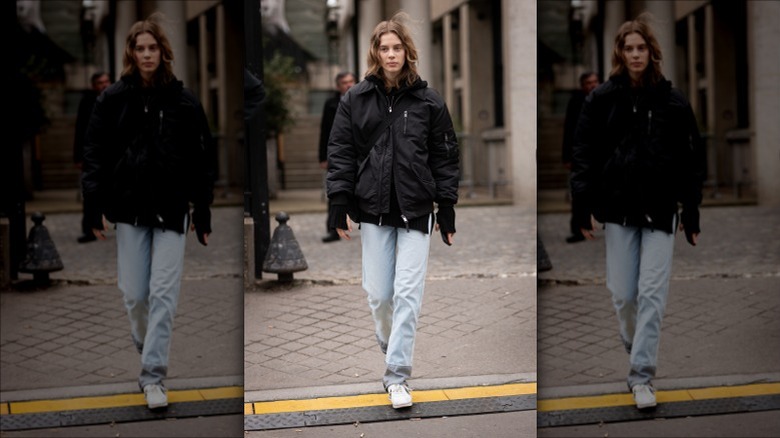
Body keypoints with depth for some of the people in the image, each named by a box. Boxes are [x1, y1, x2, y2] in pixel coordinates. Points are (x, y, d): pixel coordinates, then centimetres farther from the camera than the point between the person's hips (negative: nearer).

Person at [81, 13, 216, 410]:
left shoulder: (183, 100, 1)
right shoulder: (113, 98, 1)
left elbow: (202, 159, 3)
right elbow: (95, 153, 1)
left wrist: (203, 212, 2)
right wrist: (95, 208, -6)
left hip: (172, 210, -1)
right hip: (130, 209, 1)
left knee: (163, 294, -5)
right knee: (133, 293, 6)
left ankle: (153, 375, 1)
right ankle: (146, 349, 35)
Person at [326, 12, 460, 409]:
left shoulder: (428, 102, 1)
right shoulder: (355, 100, 3)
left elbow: (444, 157, 4)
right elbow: (340, 153, 3)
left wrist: (447, 211, 2)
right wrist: (340, 205, -4)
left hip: (415, 212, -1)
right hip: (373, 211, 1)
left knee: (407, 294, -5)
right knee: (378, 294, 7)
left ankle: (397, 376, 2)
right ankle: (391, 351, 35)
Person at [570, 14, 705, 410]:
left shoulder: (672, 101, 2)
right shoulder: (602, 98, 1)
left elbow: (691, 159, 5)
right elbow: (584, 154, 0)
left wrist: (691, 213, 2)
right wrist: (582, 209, -7)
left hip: (661, 211, 0)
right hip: (619, 209, 0)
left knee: (652, 295, -5)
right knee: (623, 293, 6)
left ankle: (642, 376, 1)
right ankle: (634, 349, 34)